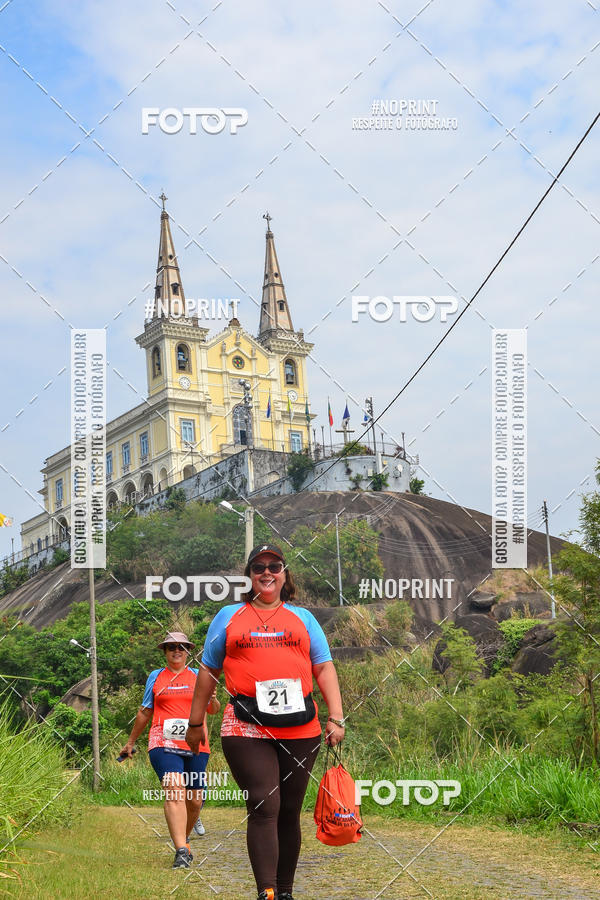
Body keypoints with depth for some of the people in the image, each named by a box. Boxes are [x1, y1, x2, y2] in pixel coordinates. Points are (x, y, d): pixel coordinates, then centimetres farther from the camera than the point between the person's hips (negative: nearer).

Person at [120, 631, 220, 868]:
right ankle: (181, 851, -27)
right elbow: (144, 712, 23)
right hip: (164, 744, -2)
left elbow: (213, 710, 17)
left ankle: (183, 838, 31)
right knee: (175, 792, -21)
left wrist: (212, 699, -6)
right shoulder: (156, 677, 14)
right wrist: (131, 742, 27)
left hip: (196, 746, 2)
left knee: (194, 800, 3)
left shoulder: (197, 676, 15)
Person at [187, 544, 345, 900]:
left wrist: (336, 717, 1)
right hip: (246, 729, -2)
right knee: (264, 807, -13)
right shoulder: (229, 617, 15)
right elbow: (209, 671, 17)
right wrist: (196, 721, 15)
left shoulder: (303, 618, 18)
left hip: (300, 729, 2)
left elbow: (325, 668, 12)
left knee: (289, 812, 6)